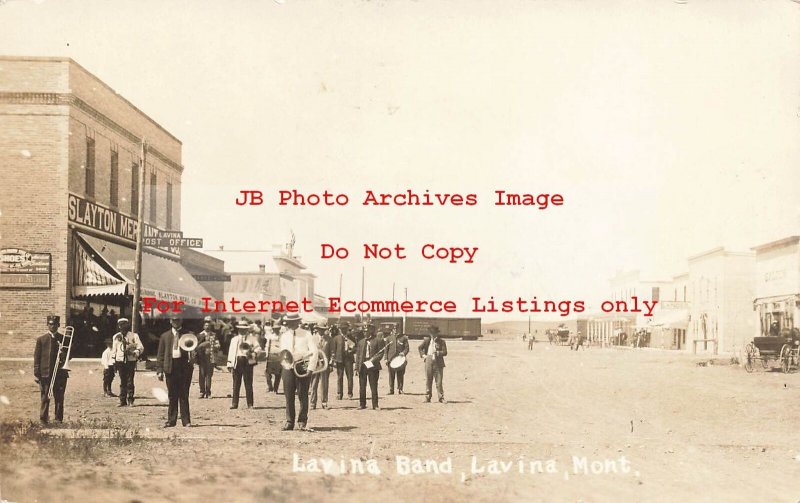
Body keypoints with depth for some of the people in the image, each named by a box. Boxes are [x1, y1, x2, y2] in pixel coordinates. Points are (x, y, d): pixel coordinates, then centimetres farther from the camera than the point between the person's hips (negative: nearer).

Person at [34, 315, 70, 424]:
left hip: (61, 373, 1)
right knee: (45, 398, -2)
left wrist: (64, 355, -12)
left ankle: (59, 419, 7)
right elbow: (37, 357, 3)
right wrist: (36, 374, -4)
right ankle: (43, 419, 2)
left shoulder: (64, 339, 10)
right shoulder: (41, 340, 6)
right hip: (45, 373, -1)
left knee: (59, 398, 2)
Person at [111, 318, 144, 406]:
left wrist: (135, 352, -24)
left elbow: (140, 347, -4)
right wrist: (114, 362, 12)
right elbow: (114, 350, 15)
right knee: (122, 382, 3)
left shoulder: (134, 336, 1)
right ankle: (122, 401, 7)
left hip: (131, 361, -2)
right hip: (120, 361, 2)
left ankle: (130, 400, 7)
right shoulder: (116, 337, 10)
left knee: (130, 382, -3)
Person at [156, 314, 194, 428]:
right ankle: (171, 420, 10)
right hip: (170, 367, 1)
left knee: (184, 395, -1)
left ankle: (186, 420, 3)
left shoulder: (188, 335, 8)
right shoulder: (165, 336, 12)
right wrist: (160, 370, 2)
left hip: (184, 367, -1)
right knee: (172, 396, 5)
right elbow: (161, 354, 10)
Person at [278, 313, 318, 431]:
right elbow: (283, 351, 8)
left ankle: (302, 422, 6)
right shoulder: (284, 336, 14)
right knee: (289, 395, 2)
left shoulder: (306, 335, 3)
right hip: (288, 367, 3)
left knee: (303, 395, -1)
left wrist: (310, 368, -12)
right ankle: (289, 422, 7)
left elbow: (314, 352, -3)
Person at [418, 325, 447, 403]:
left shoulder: (441, 341, 1)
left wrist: (437, 353, -19)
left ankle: (441, 398, 3)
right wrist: (423, 355, 6)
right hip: (428, 361, 3)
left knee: (439, 381, -3)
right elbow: (420, 347, 19)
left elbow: (445, 352, -4)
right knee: (428, 380, 7)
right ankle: (427, 397, 14)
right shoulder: (426, 340, 10)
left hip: (438, 363, -3)